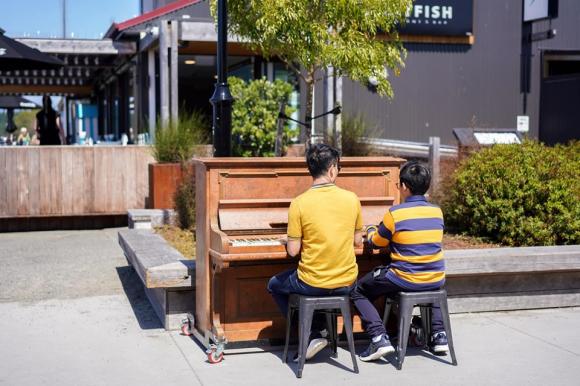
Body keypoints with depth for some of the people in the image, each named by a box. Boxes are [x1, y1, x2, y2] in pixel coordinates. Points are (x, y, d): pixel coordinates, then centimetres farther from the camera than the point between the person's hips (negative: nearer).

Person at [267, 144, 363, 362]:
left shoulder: (299, 203, -15)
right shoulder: (352, 199, -5)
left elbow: (293, 251, -11)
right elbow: (357, 241, 6)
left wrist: (290, 242, 11)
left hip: (312, 284, -4)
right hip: (346, 283, 4)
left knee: (274, 285, 25)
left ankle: (311, 335, 15)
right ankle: (319, 329, 30)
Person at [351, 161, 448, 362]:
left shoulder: (395, 213, -11)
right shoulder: (437, 211, 3)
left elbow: (376, 242, 3)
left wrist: (370, 230, 25)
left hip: (405, 279, -5)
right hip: (436, 279, 5)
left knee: (358, 290, 14)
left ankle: (379, 338, -2)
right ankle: (438, 334, 26)